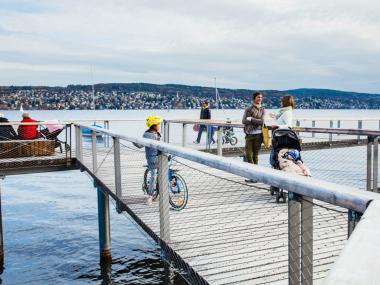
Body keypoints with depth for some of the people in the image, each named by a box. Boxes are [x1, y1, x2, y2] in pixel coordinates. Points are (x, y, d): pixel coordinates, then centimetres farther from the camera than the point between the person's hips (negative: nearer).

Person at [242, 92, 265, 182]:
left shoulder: (262, 110, 9)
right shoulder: (248, 109, 9)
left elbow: (262, 121, -6)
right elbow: (244, 121, -4)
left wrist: (251, 119, -9)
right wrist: (256, 121, -11)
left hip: (258, 134, -1)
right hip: (249, 134, 1)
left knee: (255, 154, 1)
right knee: (248, 154, -5)